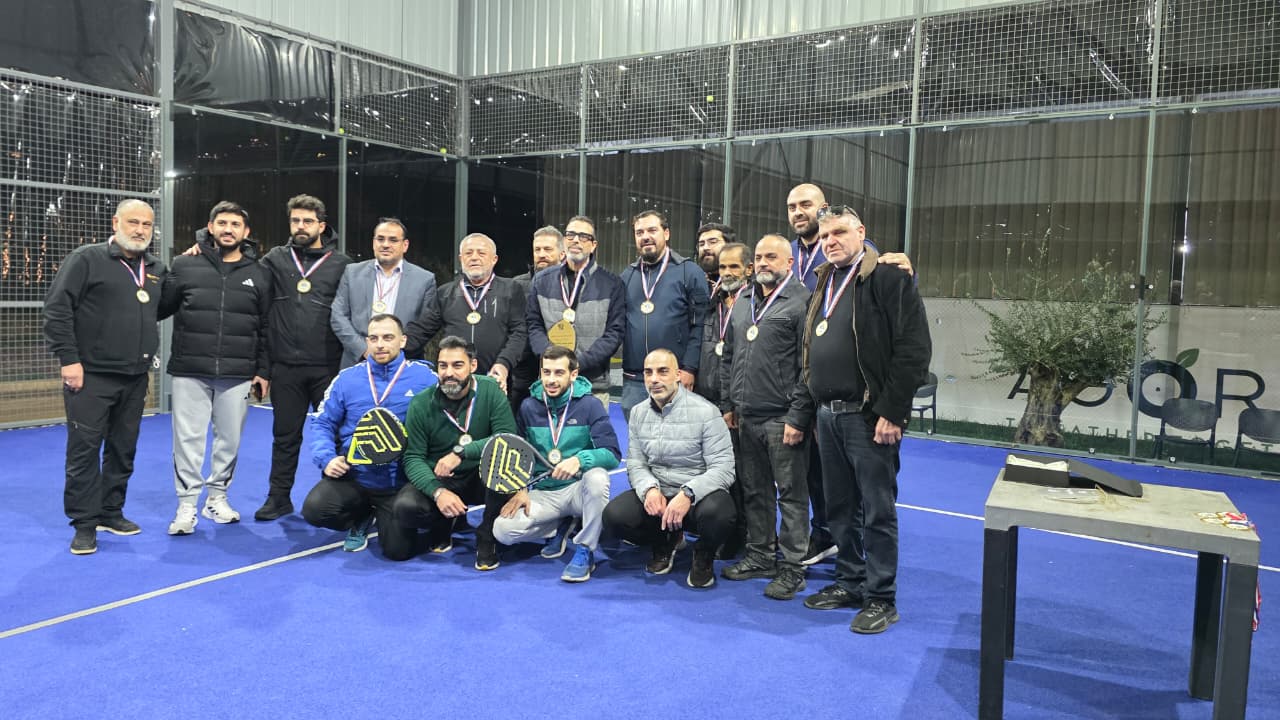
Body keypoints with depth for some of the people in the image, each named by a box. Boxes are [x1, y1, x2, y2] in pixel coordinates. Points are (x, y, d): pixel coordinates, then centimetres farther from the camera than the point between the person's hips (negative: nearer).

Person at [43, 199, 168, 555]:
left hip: (136, 379, 5)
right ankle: (85, 523, 7)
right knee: (84, 449, -1)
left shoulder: (157, 269, 11)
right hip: (91, 376, -5)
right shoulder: (86, 258, -4)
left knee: (123, 450, 12)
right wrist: (68, 358, -12)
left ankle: (111, 512, 26)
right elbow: (57, 308, -8)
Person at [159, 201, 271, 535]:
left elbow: (265, 328, 7)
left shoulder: (259, 274, 6)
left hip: (237, 376, 1)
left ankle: (217, 497, 25)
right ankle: (187, 505, 12)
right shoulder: (185, 265, 3)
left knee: (230, 439, 9)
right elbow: (160, 308, 8)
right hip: (190, 372, -1)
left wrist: (264, 371, 5)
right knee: (188, 438, 2)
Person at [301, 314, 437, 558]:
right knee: (314, 509, -23)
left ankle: (386, 517, 27)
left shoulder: (424, 377, -4)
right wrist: (327, 458, -8)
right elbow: (322, 423, 9)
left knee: (398, 550, -11)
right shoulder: (347, 378, 5)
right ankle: (362, 517, 12)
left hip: (399, 481, -2)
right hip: (352, 475, 2)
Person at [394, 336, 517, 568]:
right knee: (405, 507, -28)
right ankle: (443, 524, 10)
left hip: (481, 480, 0)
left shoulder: (490, 390, -11)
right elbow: (413, 458, -10)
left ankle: (487, 537, -11)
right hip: (437, 482, 1)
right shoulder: (421, 405, -8)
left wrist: (461, 452, -32)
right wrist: (438, 492, -28)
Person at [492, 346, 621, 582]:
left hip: (579, 490, -3)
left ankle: (585, 550, -16)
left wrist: (580, 459, -36)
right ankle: (560, 527, 9)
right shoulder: (529, 407, 2)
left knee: (597, 476, -37)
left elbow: (612, 453, -18)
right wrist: (519, 489, -5)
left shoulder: (589, 406, -9)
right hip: (543, 494, 3)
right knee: (502, 530, -20)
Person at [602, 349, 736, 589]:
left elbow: (723, 468, -18)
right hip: (656, 495, 4)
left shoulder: (705, 412, -12)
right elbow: (635, 463, 4)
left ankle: (704, 554, 1)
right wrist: (649, 488, -19)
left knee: (716, 512, -38)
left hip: (699, 496, -4)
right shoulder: (638, 413, 6)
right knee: (613, 515, -21)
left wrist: (688, 494, -32)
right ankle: (665, 542, 12)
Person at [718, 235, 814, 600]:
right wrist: (727, 404, 15)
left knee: (791, 494, 0)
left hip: (782, 419, -7)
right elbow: (729, 358, 21)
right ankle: (760, 556, 28)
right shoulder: (743, 303, 15)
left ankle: (792, 568, 9)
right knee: (754, 491, 15)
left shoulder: (802, 302, -7)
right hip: (746, 418, 7)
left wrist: (798, 418, -17)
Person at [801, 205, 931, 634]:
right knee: (840, 508, 16)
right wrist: (815, 406, 13)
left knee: (877, 511, 2)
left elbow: (914, 350, -15)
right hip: (828, 415, 8)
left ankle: (881, 598, 13)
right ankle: (849, 582, 30)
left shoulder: (888, 278, -8)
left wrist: (892, 412, -17)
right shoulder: (824, 284, 16)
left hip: (868, 416, -7)